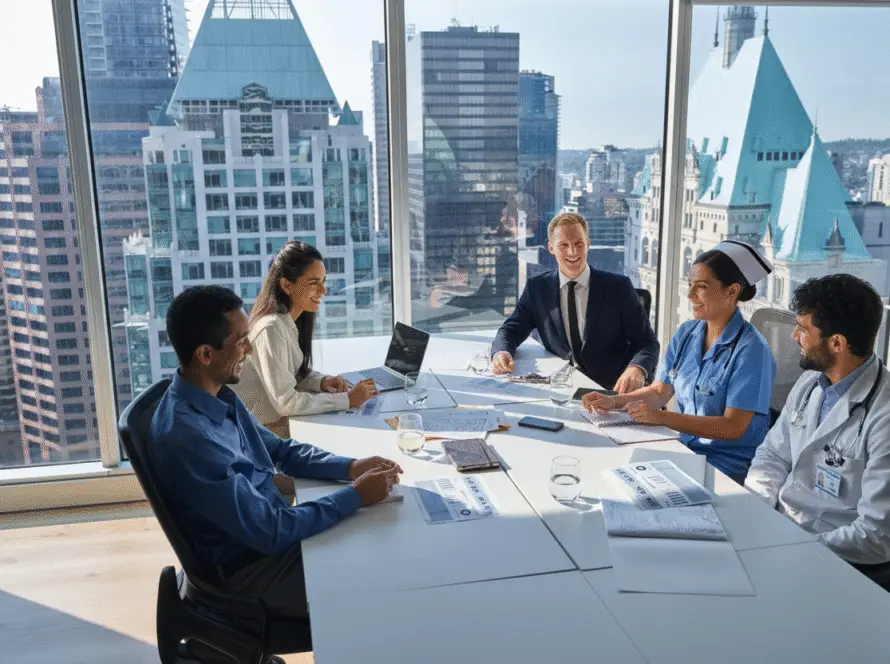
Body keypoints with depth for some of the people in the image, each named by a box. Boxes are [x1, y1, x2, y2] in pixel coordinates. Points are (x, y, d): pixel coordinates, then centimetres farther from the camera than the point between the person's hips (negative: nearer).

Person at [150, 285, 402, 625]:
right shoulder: (186, 438, -30)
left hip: (268, 533, 8)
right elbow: (269, 532, -28)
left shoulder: (219, 396, -1)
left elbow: (281, 450, 11)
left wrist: (350, 466, -5)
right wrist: (355, 496, -20)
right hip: (250, 567, -8)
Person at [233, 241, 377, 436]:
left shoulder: (293, 320, 1)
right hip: (265, 431, -8)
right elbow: (286, 402, -26)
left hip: (283, 419, 8)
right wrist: (347, 399, -22)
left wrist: (322, 382, -7)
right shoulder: (271, 328, -24)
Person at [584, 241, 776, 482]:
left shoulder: (751, 350, -15)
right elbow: (659, 391, 9)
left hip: (730, 467, -6)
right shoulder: (686, 333, 5)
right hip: (685, 448, 6)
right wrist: (614, 402, -9)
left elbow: (734, 427, -19)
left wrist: (661, 417, -26)